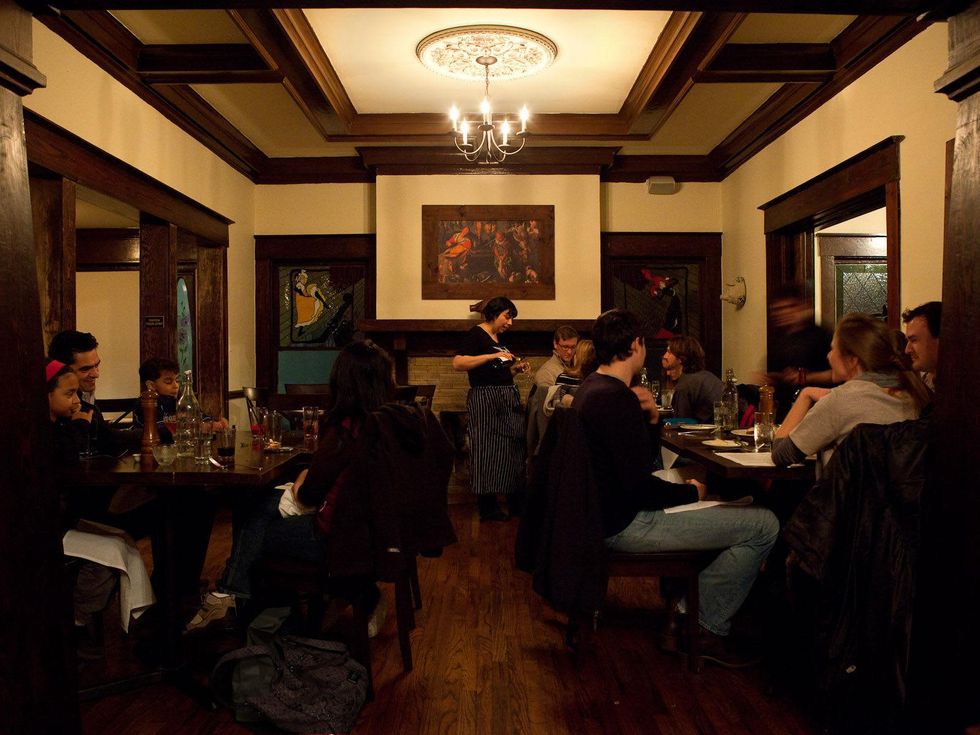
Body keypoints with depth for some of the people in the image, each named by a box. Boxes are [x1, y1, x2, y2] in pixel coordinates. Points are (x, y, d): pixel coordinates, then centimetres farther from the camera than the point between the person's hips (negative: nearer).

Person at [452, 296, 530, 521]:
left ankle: (516, 503, 19)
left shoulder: (498, 339, 19)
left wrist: (515, 369, 8)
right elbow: (458, 363, -20)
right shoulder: (476, 334, -7)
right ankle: (487, 507, 5)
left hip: (508, 399, 9)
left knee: (513, 446, 9)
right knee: (488, 449, -5)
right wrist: (492, 356, -21)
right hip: (486, 399, -9)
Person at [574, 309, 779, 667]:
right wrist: (692, 492, -7)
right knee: (764, 525, -10)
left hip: (606, 512, 11)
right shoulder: (618, 399, -22)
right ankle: (707, 629, 5)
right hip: (625, 526, -11)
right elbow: (641, 486, -24)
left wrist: (650, 418, 0)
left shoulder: (590, 387, 9)